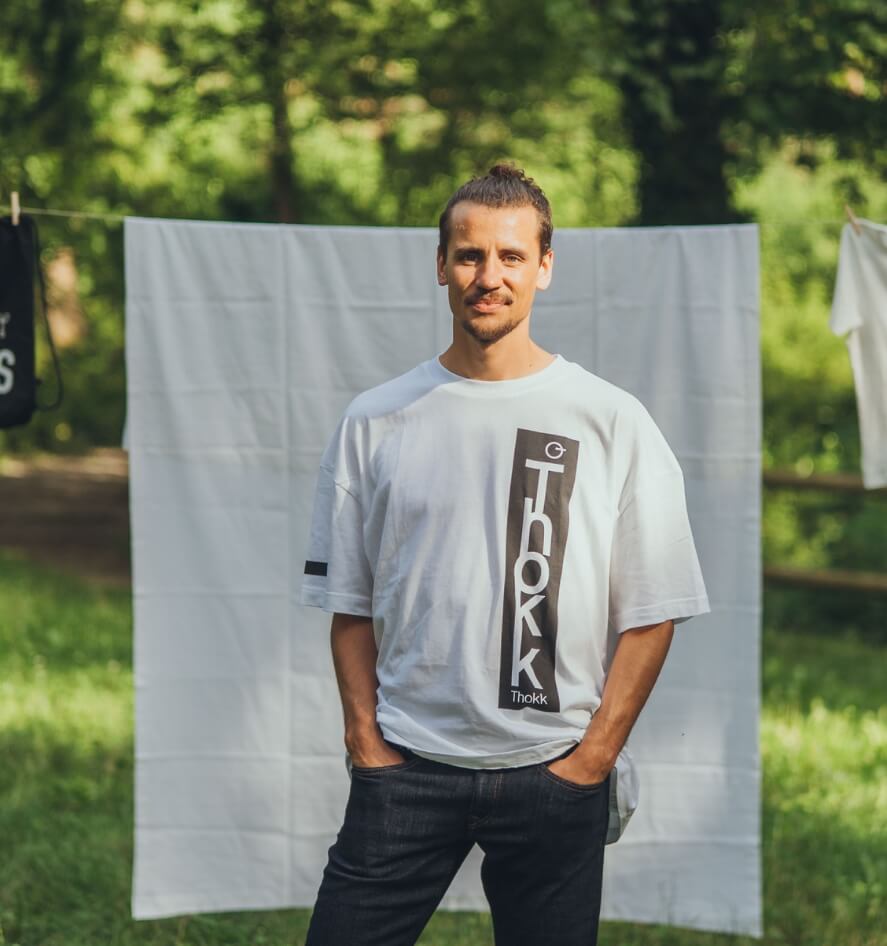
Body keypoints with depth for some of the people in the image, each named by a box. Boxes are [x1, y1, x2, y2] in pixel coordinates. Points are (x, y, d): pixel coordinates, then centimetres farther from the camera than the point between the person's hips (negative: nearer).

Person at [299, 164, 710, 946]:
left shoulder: (613, 422, 1)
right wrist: (366, 743, 0)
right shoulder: (376, 422, 7)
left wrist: (593, 759, -5)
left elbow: (651, 612, 0)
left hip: (553, 772, -1)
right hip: (406, 765, 1)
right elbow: (350, 605, 10)